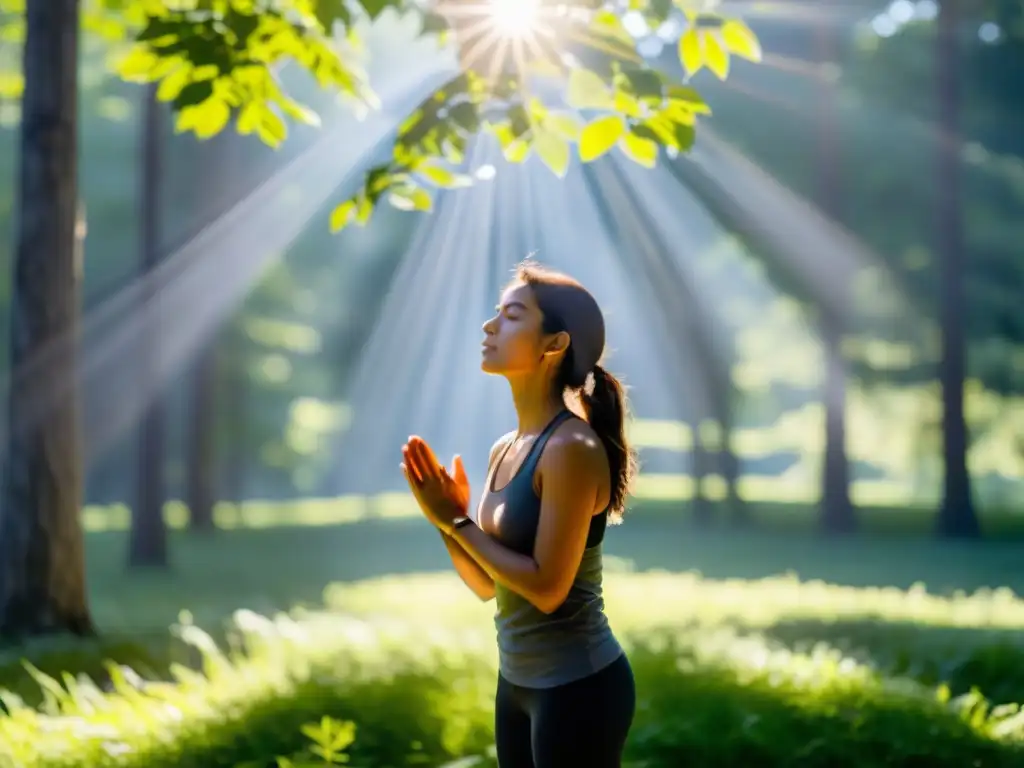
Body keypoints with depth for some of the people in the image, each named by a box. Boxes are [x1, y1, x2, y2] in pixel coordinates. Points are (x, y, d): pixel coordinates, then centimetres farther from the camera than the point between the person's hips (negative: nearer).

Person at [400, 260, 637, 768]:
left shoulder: (572, 448, -18)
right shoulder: (504, 450, 7)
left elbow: (547, 587, -22)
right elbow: (486, 585, 10)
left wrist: (458, 521, -15)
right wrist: (445, 520, -5)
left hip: (579, 686, -8)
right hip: (517, 680, 8)